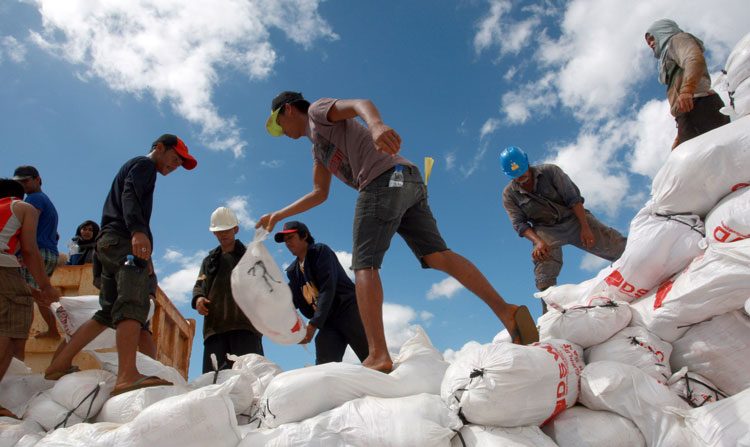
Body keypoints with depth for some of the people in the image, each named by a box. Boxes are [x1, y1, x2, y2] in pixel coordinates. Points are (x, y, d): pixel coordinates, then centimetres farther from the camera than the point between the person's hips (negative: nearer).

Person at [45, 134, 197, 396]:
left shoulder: (132, 167, 35)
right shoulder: (145, 164, 5)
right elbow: (129, 196, -15)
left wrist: (145, 258, 29)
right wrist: (137, 230, -34)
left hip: (110, 244, 10)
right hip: (124, 241, -10)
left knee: (110, 311, 14)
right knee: (133, 303, -26)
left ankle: (59, 365, 15)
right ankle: (127, 376, -41)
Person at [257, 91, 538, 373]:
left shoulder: (317, 110, 12)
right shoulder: (317, 148, 37)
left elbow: (361, 103, -8)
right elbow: (320, 194, 37)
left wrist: (376, 125, -32)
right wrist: (278, 215, 38)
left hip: (385, 178, -9)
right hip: (409, 182, 9)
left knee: (364, 264, -13)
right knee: (438, 256, -4)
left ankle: (378, 356, -22)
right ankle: (506, 311, -15)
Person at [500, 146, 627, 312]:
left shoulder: (549, 171, -5)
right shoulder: (509, 195, -1)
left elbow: (573, 198, -10)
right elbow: (519, 223, -8)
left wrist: (585, 227, -22)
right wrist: (538, 241, -28)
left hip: (573, 218, 1)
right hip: (546, 230, 0)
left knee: (617, 245, -10)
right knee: (544, 278, -22)